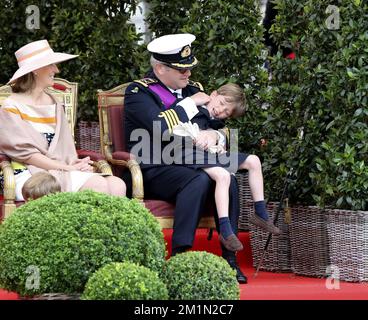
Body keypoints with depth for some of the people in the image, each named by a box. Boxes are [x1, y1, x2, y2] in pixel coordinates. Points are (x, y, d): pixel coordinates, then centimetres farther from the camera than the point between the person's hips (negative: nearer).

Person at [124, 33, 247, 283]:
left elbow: (221, 127, 17)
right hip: (154, 171, -6)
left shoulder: (193, 89, 19)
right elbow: (161, 128, -19)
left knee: (229, 179, -25)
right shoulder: (138, 92, -1)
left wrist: (213, 134, -8)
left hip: (188, 164, 6)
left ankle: (230, 257, -23)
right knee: (199, 180, -35)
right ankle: (179, 256, -35)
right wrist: (191, 103, -8)